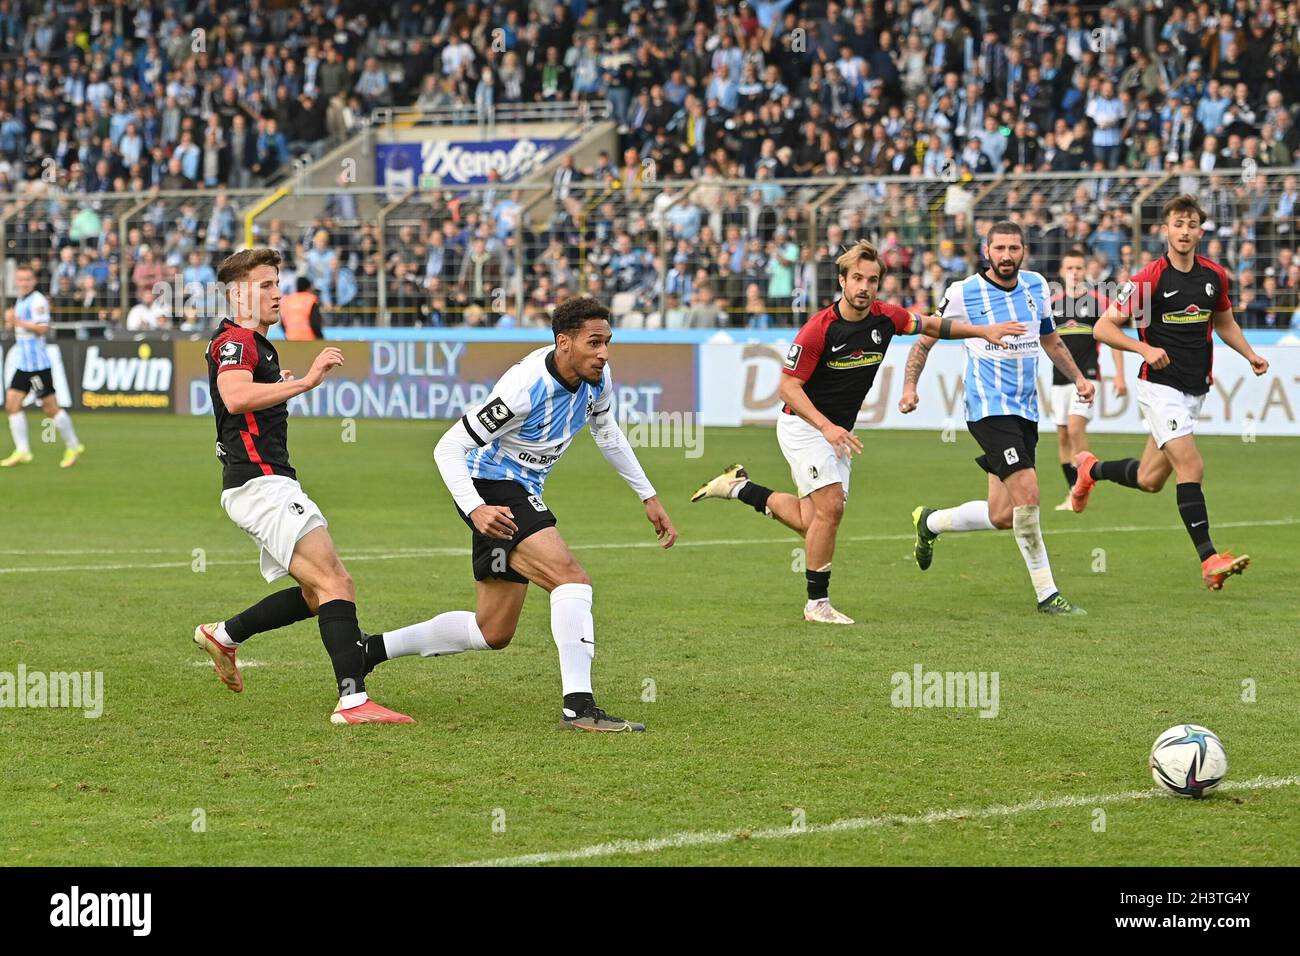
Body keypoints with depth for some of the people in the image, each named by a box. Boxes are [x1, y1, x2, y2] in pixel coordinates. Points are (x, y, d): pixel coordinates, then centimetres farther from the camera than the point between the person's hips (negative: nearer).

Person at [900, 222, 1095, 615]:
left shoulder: (1037, 287, 7)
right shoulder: (963, 293, -8)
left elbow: (1050, 339, 23)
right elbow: (926, 339, 4)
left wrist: (1078, 377, 15)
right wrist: (910, 385, -8)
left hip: (1025, 410, 6)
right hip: (989, 409, -6)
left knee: (1001, 516, 6)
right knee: (1027, 493, -19)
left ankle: (930, 522, 33)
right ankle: (1046, 594, -11)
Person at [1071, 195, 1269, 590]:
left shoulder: (1214, 275, 4)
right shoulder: (1149, 279, -13)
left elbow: (1224, 322, 22)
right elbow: (1103, 328, -10)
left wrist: (1250, 354, 6)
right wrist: (1146, 348, -23)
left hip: (1195, 390, 6)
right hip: (1160, 388, -6)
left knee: (1150, 480, 12)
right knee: (1191, 467, -20)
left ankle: (1091, 469, 41)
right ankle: (1209, 560, -20)